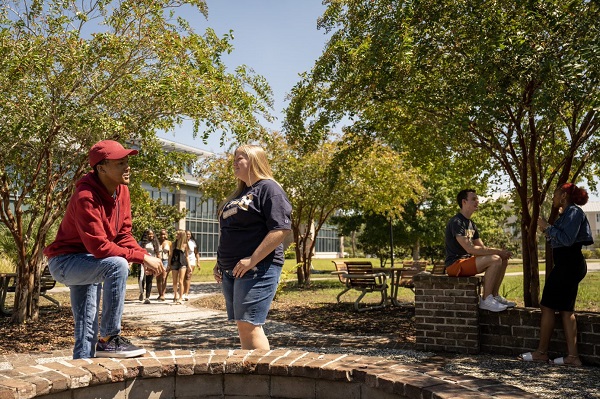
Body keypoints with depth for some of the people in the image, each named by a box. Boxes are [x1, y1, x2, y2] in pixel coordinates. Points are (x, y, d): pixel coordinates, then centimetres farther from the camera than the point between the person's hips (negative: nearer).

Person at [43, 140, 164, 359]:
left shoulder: (121, 190, -3)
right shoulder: (85, 198, -29)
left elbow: (123, 235, 1)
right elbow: (99, 247, -32)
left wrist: (145, 255, -16)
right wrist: (141, 257, -29)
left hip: (87, 263, 9)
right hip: (65, 261, -9)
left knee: (87, 328, 12)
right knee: (118, 265, -33)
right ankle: (109, 339, -22)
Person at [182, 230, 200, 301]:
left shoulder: (193, 242, 5)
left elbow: (196, 253, 8)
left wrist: (198, 262, 2)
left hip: (191, 261, 0)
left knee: (188, 276, -7)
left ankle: (186, 293, -11)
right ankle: (183, 293, 3)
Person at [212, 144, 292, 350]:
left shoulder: (268, 188, -6)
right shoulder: (238, 194, 21)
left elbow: (281, 228, -18)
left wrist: (252, 260, -21)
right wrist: (220, 262, 18)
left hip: (257, 269, -9)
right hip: (231, 271, 9)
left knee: (248, 324, -11)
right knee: (242, 326, 10)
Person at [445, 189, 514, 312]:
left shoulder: (472, 224, 15)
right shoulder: (456, 222, -16)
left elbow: (482, 248, 14)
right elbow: (470, 249, -24)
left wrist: (500, 252, -6)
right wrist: (498, 251, -18)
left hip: (467, 260, 10)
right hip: (455, 264, -10)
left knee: (503, 260, 7)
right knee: (495, 260, -25)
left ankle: (494, 296, 10)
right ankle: (486, 300, -16)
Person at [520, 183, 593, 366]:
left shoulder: (573, 212, -12)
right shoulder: (568, 213, 18)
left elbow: (567, 239, -23)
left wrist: (547, 227, -15)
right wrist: (549, 233, 9)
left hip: (568, 266, -10)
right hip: (569, 266, 10)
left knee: (547, 306, -3)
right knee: (566, 309, 8)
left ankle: (541, 352, 5)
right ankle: (572, 356, 9)